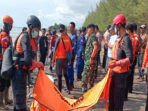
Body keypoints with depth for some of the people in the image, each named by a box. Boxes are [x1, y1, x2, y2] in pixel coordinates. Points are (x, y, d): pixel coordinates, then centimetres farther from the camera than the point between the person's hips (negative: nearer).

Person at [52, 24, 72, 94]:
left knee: (59, 76, 1)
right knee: (65, 74, 20)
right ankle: (68, 89, 26)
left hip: (59, 59, -5)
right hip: (66, 59, 5)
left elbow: (55, 51, -11)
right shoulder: (68, 38, 0)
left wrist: (53, 61, -5)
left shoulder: (59, 39, -12)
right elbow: (70, 49, 6)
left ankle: (59, 91, 4)